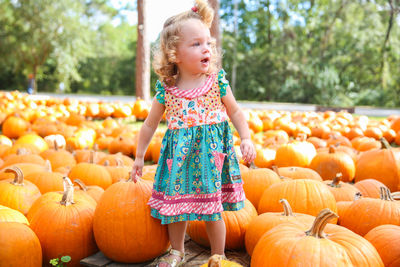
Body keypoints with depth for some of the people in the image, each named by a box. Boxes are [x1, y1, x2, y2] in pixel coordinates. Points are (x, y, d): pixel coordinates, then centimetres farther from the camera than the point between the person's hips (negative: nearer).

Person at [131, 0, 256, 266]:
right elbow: (150, 125, 7)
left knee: (212, 209, 4)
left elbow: (235, 112, 8)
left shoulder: (217, 82, -6)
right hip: (180, 156, 2)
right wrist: (139, 157, 11)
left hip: (211, 153, -1)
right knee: (176, 203, 13)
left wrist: (246, 139, -5)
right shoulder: (166, 90, -5)